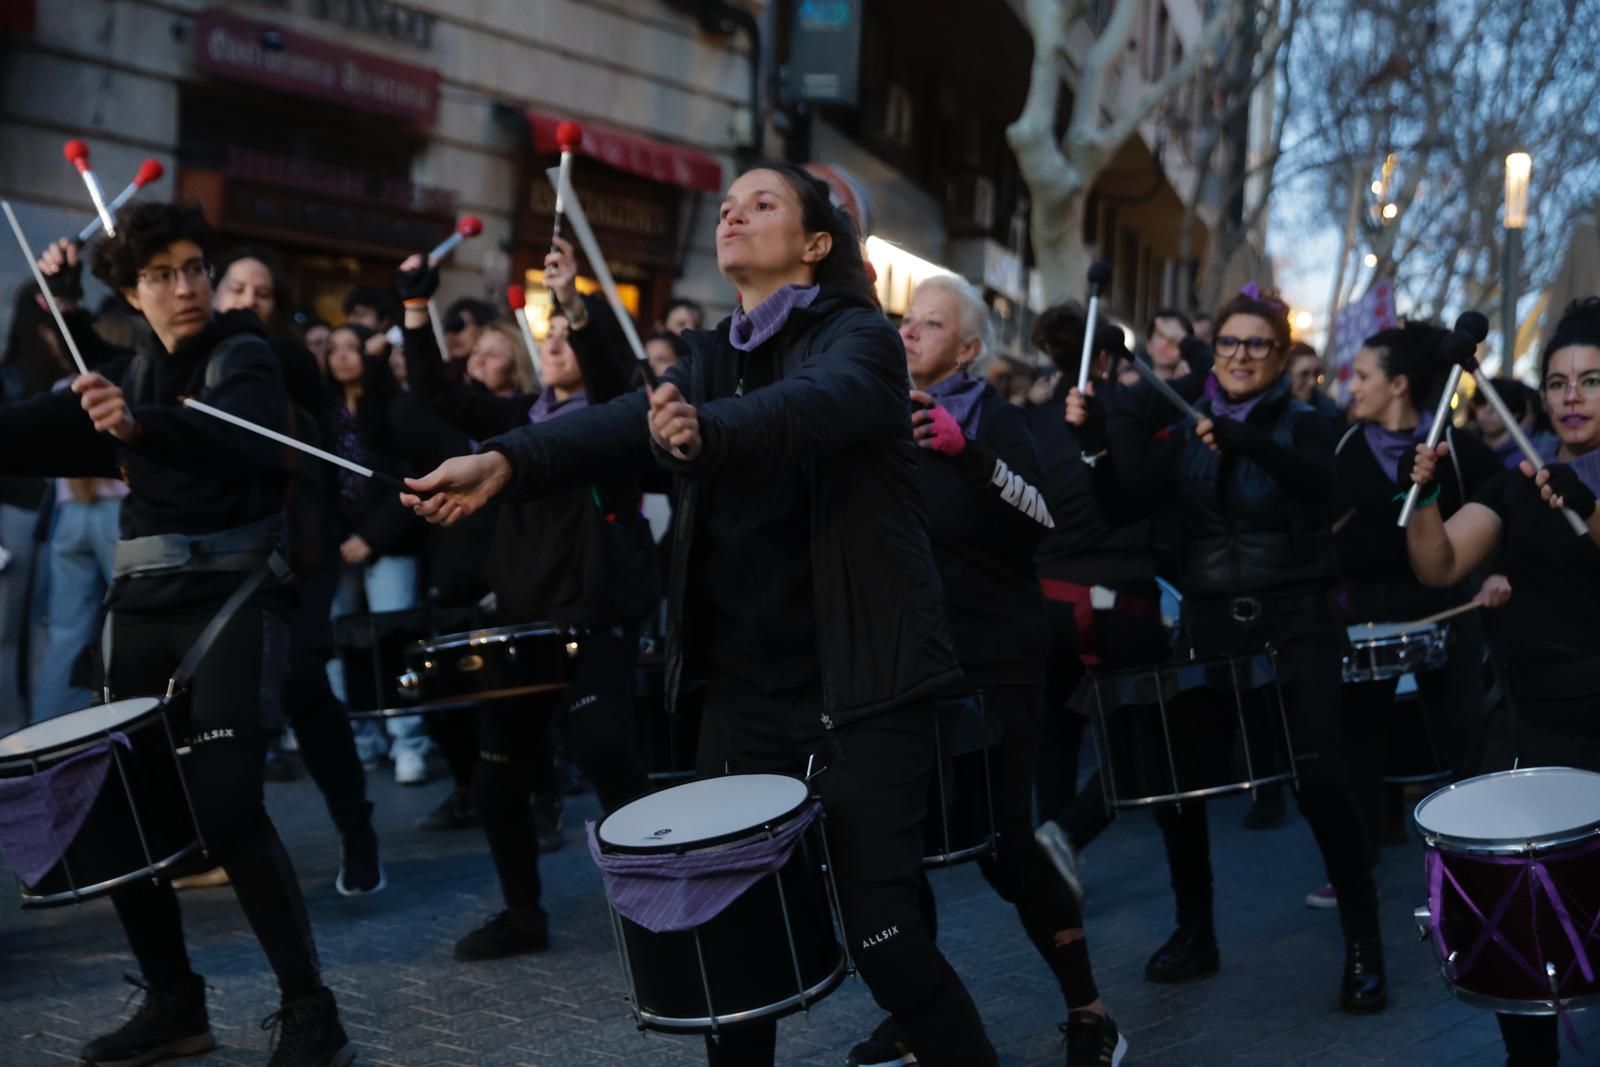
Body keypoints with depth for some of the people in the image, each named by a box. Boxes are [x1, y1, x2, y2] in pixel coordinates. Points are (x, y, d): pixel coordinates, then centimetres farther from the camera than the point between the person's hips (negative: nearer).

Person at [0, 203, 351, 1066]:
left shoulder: (244, 357, -4)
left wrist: (138, 427, -45)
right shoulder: (130, 373, 16)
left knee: (224, 804, -19)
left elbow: (234, 437, -27)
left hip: (233, 594, -6)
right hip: (143, 602, 7)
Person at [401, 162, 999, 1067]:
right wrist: (504, 461, -28)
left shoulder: (860, 337, -5)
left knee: (881, 932, -6)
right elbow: (619, 423, -9)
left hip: (862, 676, -5)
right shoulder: (711, 359, 11)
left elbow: (815, 405, -29)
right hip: (748, 679, 6)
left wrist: (702, 433, -49)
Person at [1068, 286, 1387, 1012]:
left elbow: (1318, 483, -21)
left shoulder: (1302, 425, 2)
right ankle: (1194, 932, 19)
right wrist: (1093, 431, -24)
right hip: (1211, 624, 4)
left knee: (1319, 777, -13)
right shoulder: (1187, 433, 10)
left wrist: (1242, 441, -36)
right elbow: (1134, 484, -7)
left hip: (1294, 624, -3)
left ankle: (1363, 944, 1)